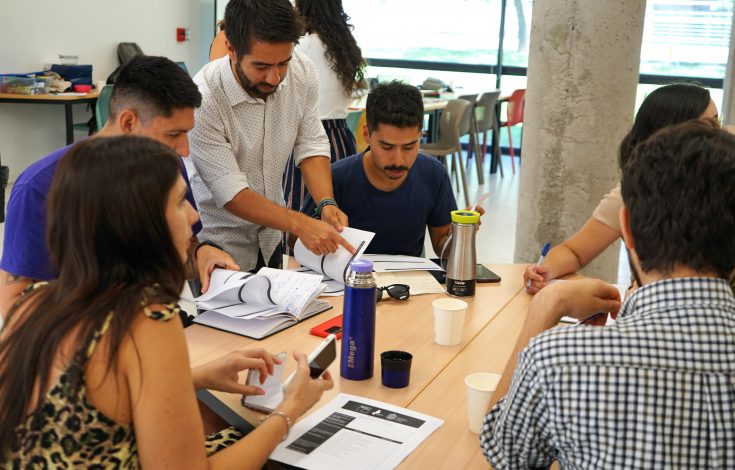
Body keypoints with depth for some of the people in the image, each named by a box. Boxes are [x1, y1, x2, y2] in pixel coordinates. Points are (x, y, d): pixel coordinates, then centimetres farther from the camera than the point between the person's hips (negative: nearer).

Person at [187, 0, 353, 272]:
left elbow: (310, 145, -5)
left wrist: (327, 203, -21)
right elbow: (231, 193, -27)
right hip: (218, 243, -5)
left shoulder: (302, 73, -15)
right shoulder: (203, 99, -29)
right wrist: (300, 225, -37)